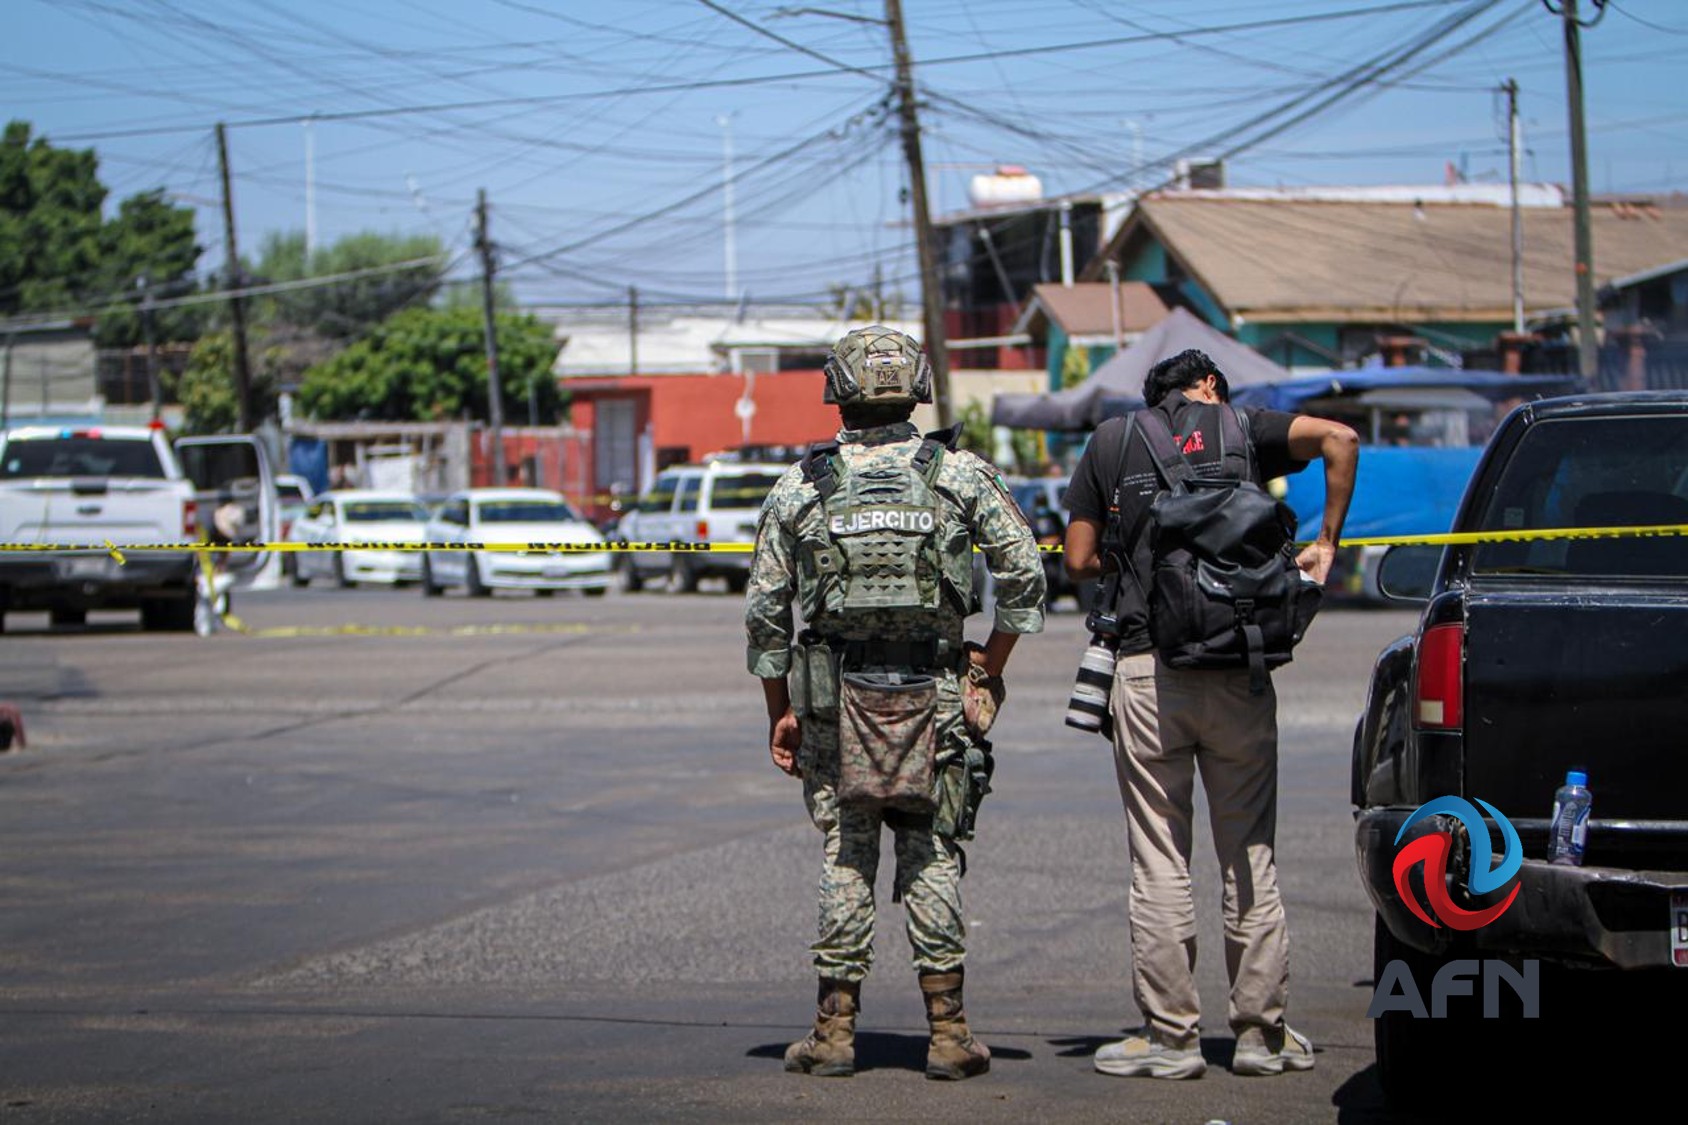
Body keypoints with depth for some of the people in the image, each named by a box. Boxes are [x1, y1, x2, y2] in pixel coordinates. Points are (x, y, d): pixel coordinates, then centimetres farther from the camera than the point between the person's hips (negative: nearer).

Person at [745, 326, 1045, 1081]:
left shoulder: (799, 488, 3)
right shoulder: (960, 474, 1)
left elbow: (764, 612, 3)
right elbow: (1024, 577, -1)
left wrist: (780, 711, 12)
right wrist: (989, 672, 9)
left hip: (834, 700, 0)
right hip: (931, 696, 0)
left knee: (844, 860, 8)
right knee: (932, 858, 6)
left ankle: (835, 1031, 7)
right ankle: (949, 1033, 3)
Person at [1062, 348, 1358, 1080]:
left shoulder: (1110, 443, 11)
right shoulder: (1239, 429, 9)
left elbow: (1079, 560, 8)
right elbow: (1339, 437, -6)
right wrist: (1326, 543, 2)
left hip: (1148, 671, 0)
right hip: (1238, 673, 0)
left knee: (1159, 859, 3)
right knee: (1250, 855, 8)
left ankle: (1170, 1035, 2)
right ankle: (1262, 1031, 10)